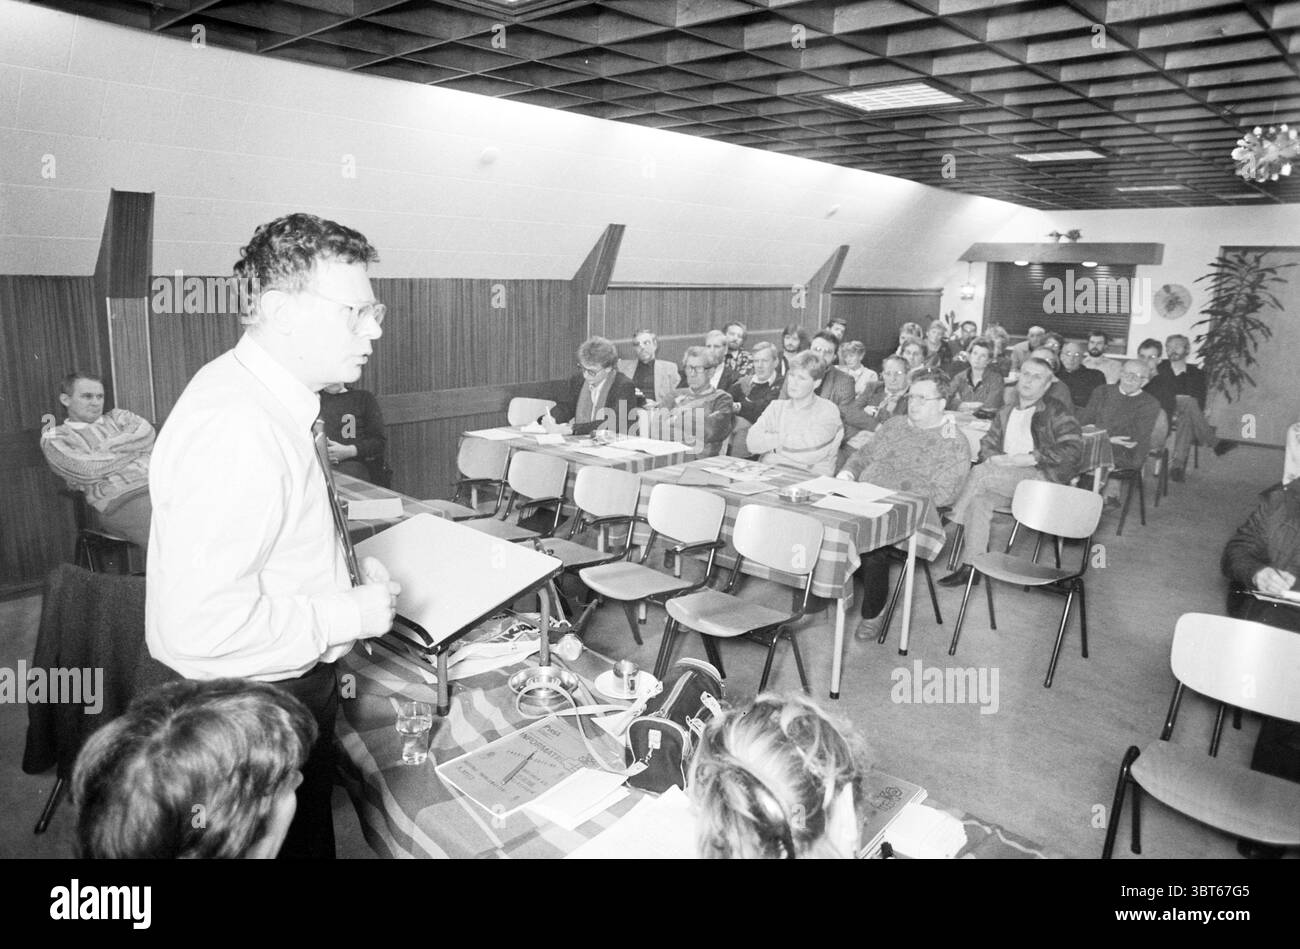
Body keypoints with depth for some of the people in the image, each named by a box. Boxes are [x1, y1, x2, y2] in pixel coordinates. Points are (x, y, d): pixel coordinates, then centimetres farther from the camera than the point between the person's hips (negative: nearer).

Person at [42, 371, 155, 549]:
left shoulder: (117, 416, 26)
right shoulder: (55, 437, 13)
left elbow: (147, 433, 5)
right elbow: (86, 470, -3)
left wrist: (111, 447, -1)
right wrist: (135, 449, 7)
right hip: (120, 500, -5)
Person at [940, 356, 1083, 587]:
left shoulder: (1056, 413, 2)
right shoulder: (1007, 411, 21)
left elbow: (1073, 449, -11)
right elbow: (987, 443, 21)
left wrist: (1029, 458, -18)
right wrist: (994, 458, -4)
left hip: (1043, 477, -5)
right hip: (1005, 477, 5)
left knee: (980, 473, -29)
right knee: (978, 501, -27)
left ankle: (950, 523, -16)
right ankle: (970, 566, -26)